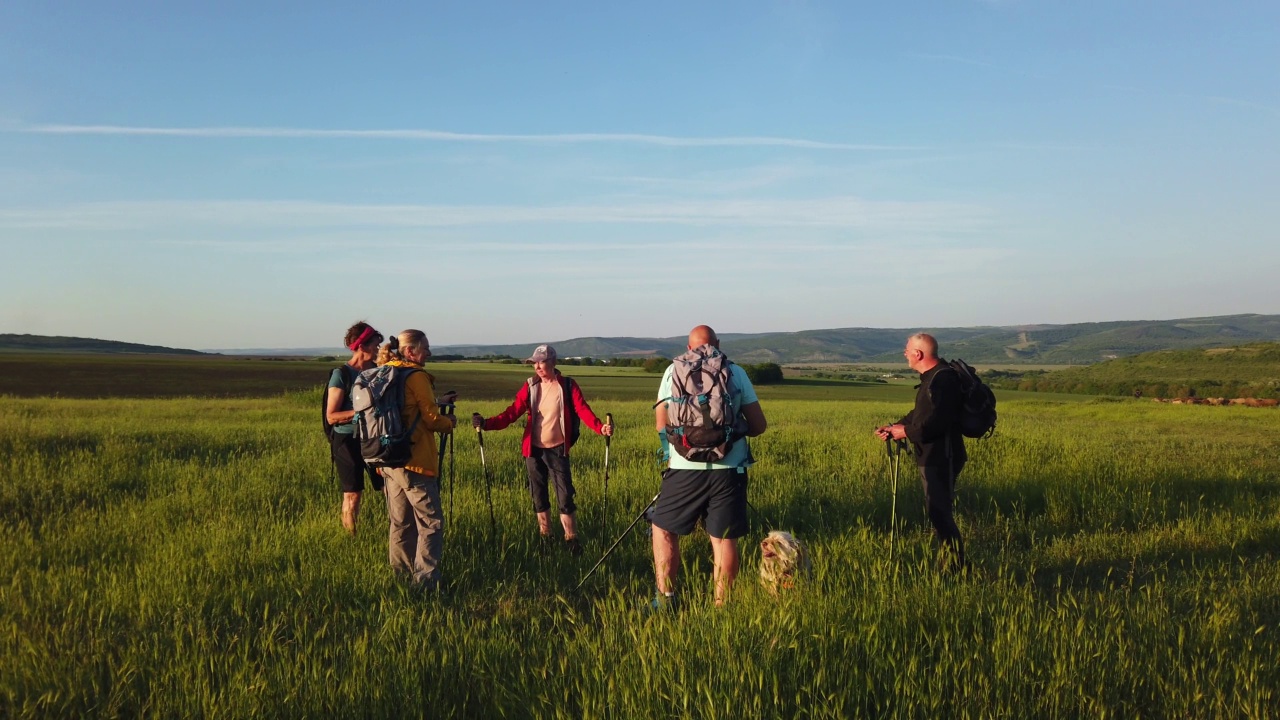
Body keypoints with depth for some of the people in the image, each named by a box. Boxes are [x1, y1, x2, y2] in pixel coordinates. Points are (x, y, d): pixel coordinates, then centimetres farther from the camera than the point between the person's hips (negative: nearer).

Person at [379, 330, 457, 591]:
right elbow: (432, 419, -10)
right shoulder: (416, 376, -11)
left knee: (401, 522, 17)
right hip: (414, 461, -8)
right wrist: (450, 423, 8)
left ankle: (400, 575, 24)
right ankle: (426, 579, -5)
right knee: (431, 522, -3)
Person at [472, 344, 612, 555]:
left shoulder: (567, 386, -4)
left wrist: (600, 427, -31)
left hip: (557, 450, -3)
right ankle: (545, 536, 26)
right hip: (533, 450, 3)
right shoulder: (530, 386, 3)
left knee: (565, 496, -3)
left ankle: (571, 539, 8)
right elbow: (513, 412, -5)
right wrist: (487, 423, -20)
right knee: (539, 496, 12)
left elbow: (583, 409, -13)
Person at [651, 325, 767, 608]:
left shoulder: (674, 370, 6)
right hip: (729, 469, 1)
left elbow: (662, 424, 3)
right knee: (724, 539, 10)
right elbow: (758, 425, 5)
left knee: (663, 528, 17)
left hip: (685, 468, -1)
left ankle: (665, 599, 17)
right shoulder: (736, 372, 6)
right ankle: (720, 606, 14)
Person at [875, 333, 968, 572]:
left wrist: (906, 433, -16)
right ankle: (946, 566, 26)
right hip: (931, 458, 11)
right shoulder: (932, 377, 15)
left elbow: (937, 421, -27)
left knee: (940, 513, -9)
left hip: (941, 459, -11)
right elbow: (920, 414, 20)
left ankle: (954, 568, -2)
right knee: (936, 512, 16)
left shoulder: (944, 378, -19)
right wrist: (895, 427, 6)